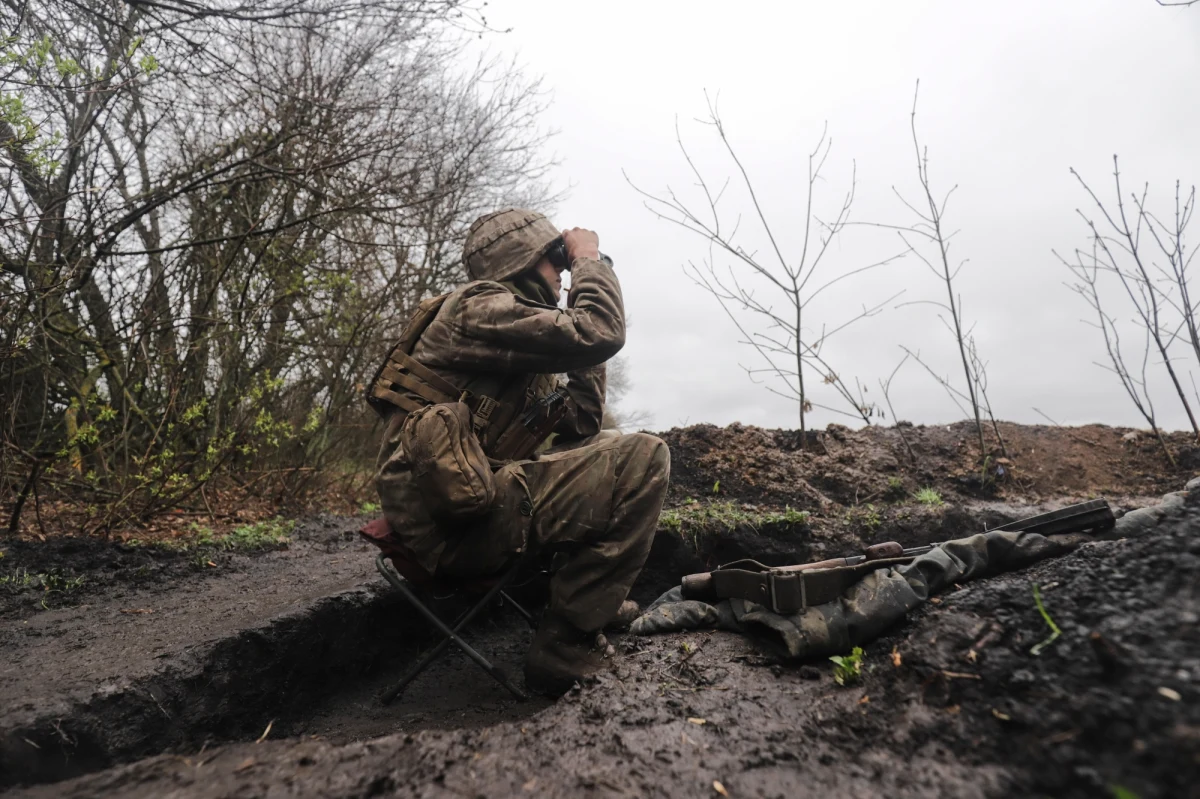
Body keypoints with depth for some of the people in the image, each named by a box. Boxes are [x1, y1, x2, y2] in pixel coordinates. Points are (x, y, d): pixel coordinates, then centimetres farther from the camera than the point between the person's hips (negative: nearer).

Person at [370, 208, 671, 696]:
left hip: (466, 502, 10)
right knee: (642, 459, -15)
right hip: (449, 523, -10)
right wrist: (588, 258, -3)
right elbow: (599, 334, -21)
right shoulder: (479, 308, -9)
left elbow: (581, 425, 14)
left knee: (605, 454, 21)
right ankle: (564, 649, -8)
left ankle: (594, 596, 19)